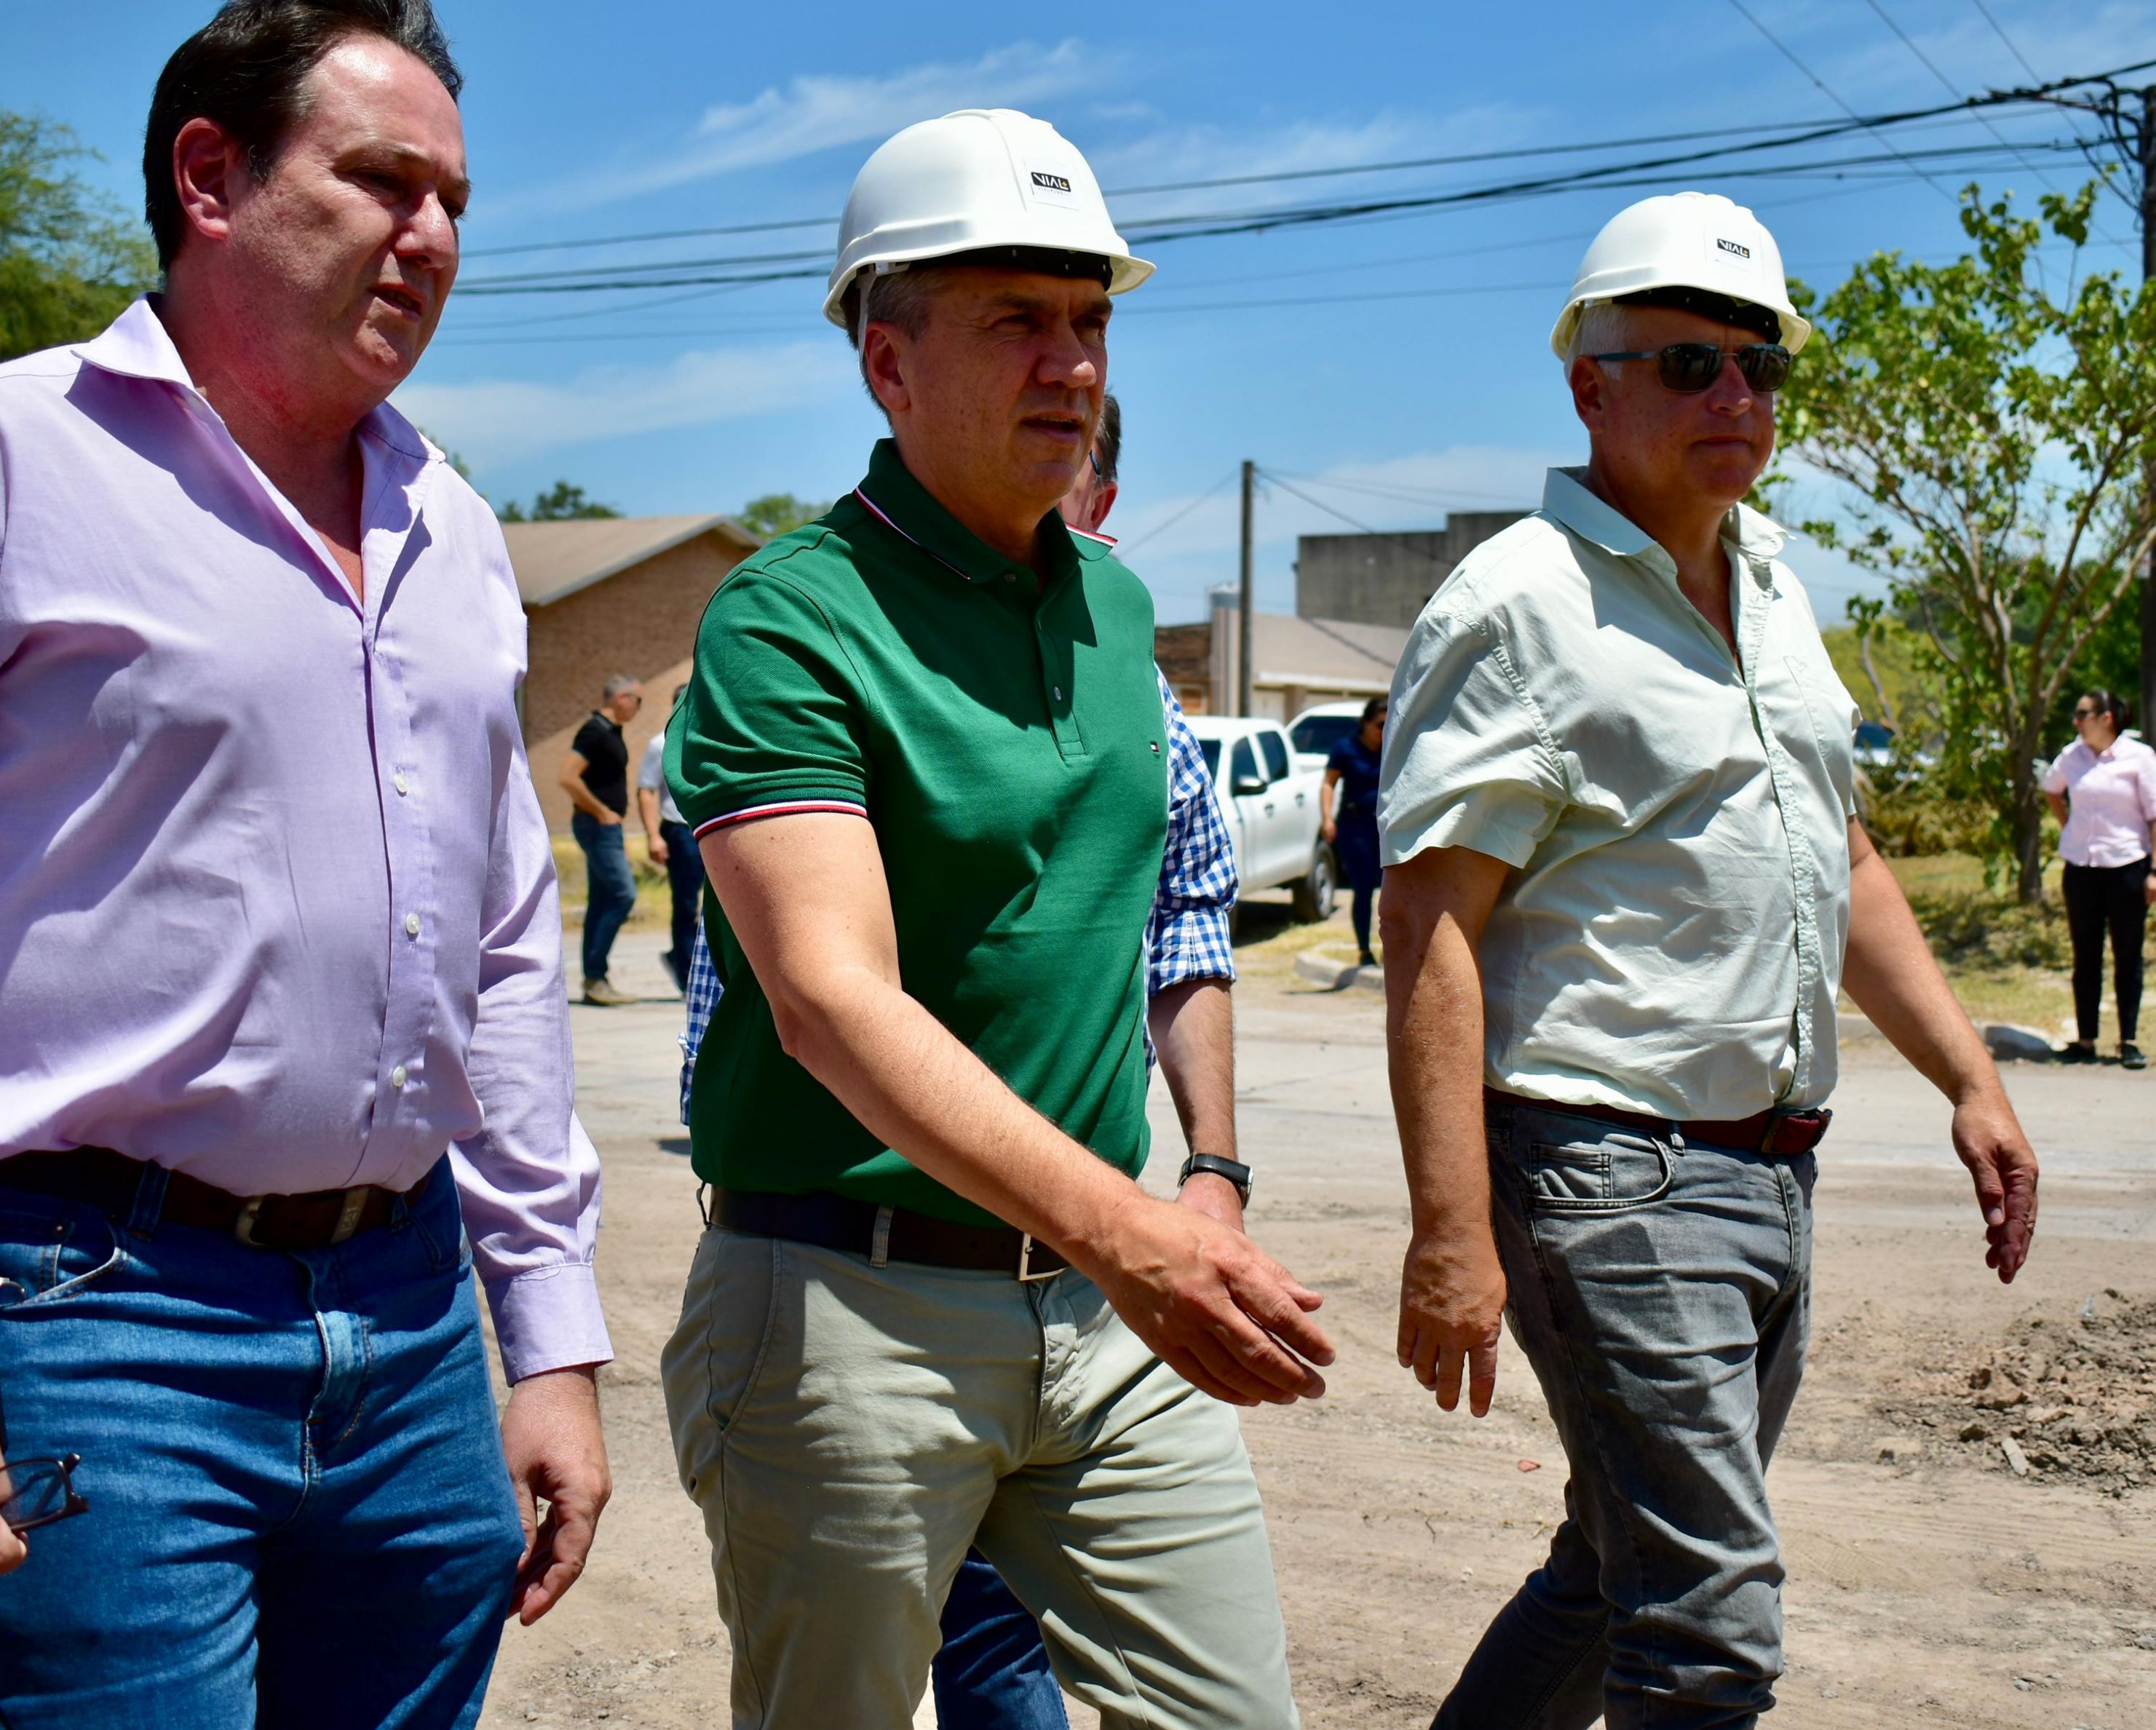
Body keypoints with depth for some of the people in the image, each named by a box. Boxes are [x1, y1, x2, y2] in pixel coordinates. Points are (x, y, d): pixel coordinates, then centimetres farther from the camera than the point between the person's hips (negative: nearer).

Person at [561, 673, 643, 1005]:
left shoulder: (611, 732, 15)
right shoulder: (595, 731, -15)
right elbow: (568, 778, -23)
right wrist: (601, 812, -17)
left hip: (607, 827, 10)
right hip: (597, 826, -10)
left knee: (601, 902, 9)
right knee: (624, 894, -12)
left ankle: (595, 981, 12)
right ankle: (595, 975, -9)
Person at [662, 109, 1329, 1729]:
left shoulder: (1119, 603, 11)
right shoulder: (791, 617, -12)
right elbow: (833, 999, -24)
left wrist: (1213, 1171, 11)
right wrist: (1121, 1231, -34)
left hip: (1105, 1296, 6)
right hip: (851, 1305, -6)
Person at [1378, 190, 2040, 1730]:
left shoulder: (1771, 588, 15)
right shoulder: (1517, 605, -11)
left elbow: (1841, 861, 23)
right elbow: (1431, 934, -17)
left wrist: (1970, 1077, 15)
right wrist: (1453, 1238, -23)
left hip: (1770, 1171, 9)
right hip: (1612, 1178, -8)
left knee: (1625, 1573, 18)